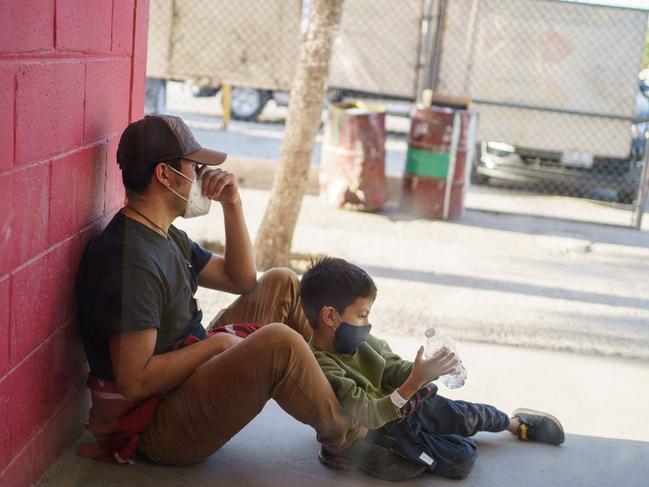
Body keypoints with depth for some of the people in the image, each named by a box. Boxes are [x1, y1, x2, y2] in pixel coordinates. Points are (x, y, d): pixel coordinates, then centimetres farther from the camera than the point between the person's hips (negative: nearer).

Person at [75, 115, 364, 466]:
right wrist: (215, 343, -18)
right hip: (156, 429, -11)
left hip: (190, 377, 11)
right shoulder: (130, 259, -26)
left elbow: (241, 280, 17)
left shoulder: (167, 237, 8)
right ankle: (343, 435, -4)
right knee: (279, 342, -30)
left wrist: (232, 205, 4)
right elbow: (135, 381, -30)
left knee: (281, 284, 10)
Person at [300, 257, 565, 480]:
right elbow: (367, 416, -34)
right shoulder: (322, 368, -34)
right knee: (461, 457, -12)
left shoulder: (360, 341, -8)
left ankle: (516, 423, 43)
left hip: (401, 406, 8)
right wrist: (415, 382, -39)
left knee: (466, 414, 12)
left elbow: (393, 370, 2)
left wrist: (426, 370, -19)